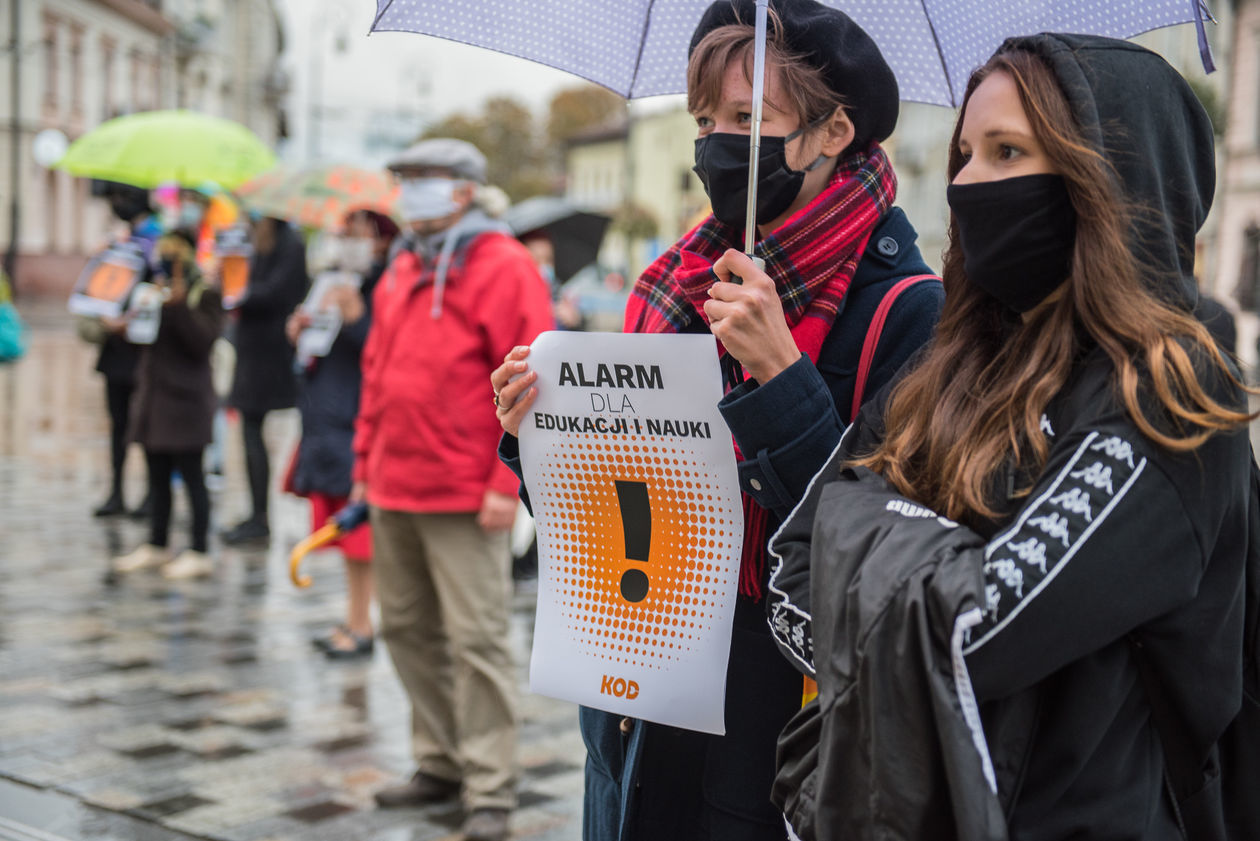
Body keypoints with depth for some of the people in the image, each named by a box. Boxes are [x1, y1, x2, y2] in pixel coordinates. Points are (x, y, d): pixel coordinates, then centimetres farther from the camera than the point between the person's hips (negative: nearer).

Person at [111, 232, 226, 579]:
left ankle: (199, 552, 2)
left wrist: (179, 304, -25)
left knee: (190, 474, -4)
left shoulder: (203, 293, -6)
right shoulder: (155, 289, 14)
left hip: (185, 400, -7)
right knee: (157, 475, 14)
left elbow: (202, 340, -18)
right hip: (153, 394, 7)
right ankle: (157, 544, 24)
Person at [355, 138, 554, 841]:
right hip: (393, 492, 8)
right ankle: (442, 764, 28)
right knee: (409, 628, 14)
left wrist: (508, 483, -18)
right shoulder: (403, 270, 17)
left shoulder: (504, 268, -9)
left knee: (476, 639, -4)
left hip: (464, 495, -8)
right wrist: (366, 460, 18)